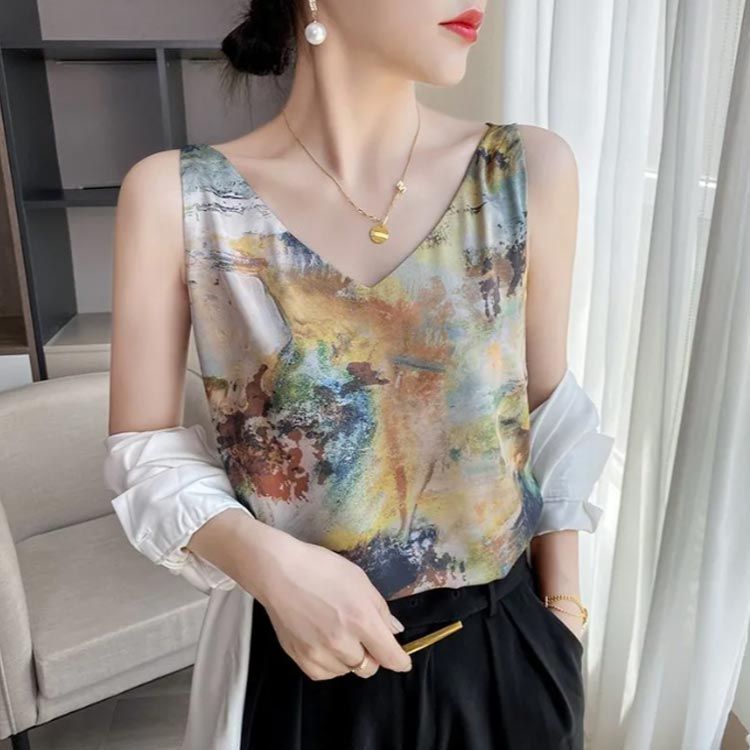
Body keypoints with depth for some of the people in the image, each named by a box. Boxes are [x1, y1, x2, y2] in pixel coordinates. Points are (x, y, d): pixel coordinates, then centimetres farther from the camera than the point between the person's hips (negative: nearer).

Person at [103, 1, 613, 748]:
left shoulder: (531, 171, -9)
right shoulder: (178, 196, -13)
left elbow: (548, 414, 0)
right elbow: (143, 452, -6)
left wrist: (564, 609, 4)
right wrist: (265, 560, -22)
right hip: (300, 664, -1)